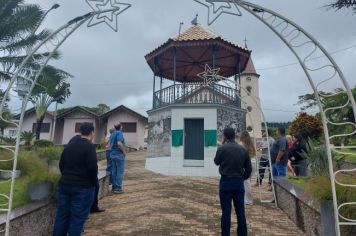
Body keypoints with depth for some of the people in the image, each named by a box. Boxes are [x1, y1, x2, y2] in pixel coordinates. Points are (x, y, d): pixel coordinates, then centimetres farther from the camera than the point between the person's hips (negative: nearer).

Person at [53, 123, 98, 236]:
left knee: (62, 215, 15)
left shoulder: (69, 145, 9)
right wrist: (94, 182, -4)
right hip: (83, 187, -7)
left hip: (64, 184, 7)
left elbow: (61, 164, 14)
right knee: (77, 218, 2)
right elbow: (92, 167, -19)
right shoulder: (89, 146, -14)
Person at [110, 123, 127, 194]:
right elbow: (119, 143, -26)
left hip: (112, 154, 8)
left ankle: (114, 187, 17)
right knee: (120, 172, -3)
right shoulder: (119, 133, -13)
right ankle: (118, 188, -1)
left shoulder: (112, 134, 14)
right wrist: (124, 151, -16)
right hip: (119, 155, -8)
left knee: (114, 171, 12)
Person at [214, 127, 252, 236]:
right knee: (240, 211, 13)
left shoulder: (222, 148, -12)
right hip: (239, 182, 4)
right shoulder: (243, 149, 1)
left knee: (226, 211, 4)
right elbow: (249, 168, 5)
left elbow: (216, 162, 7)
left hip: (226, 182, -4)